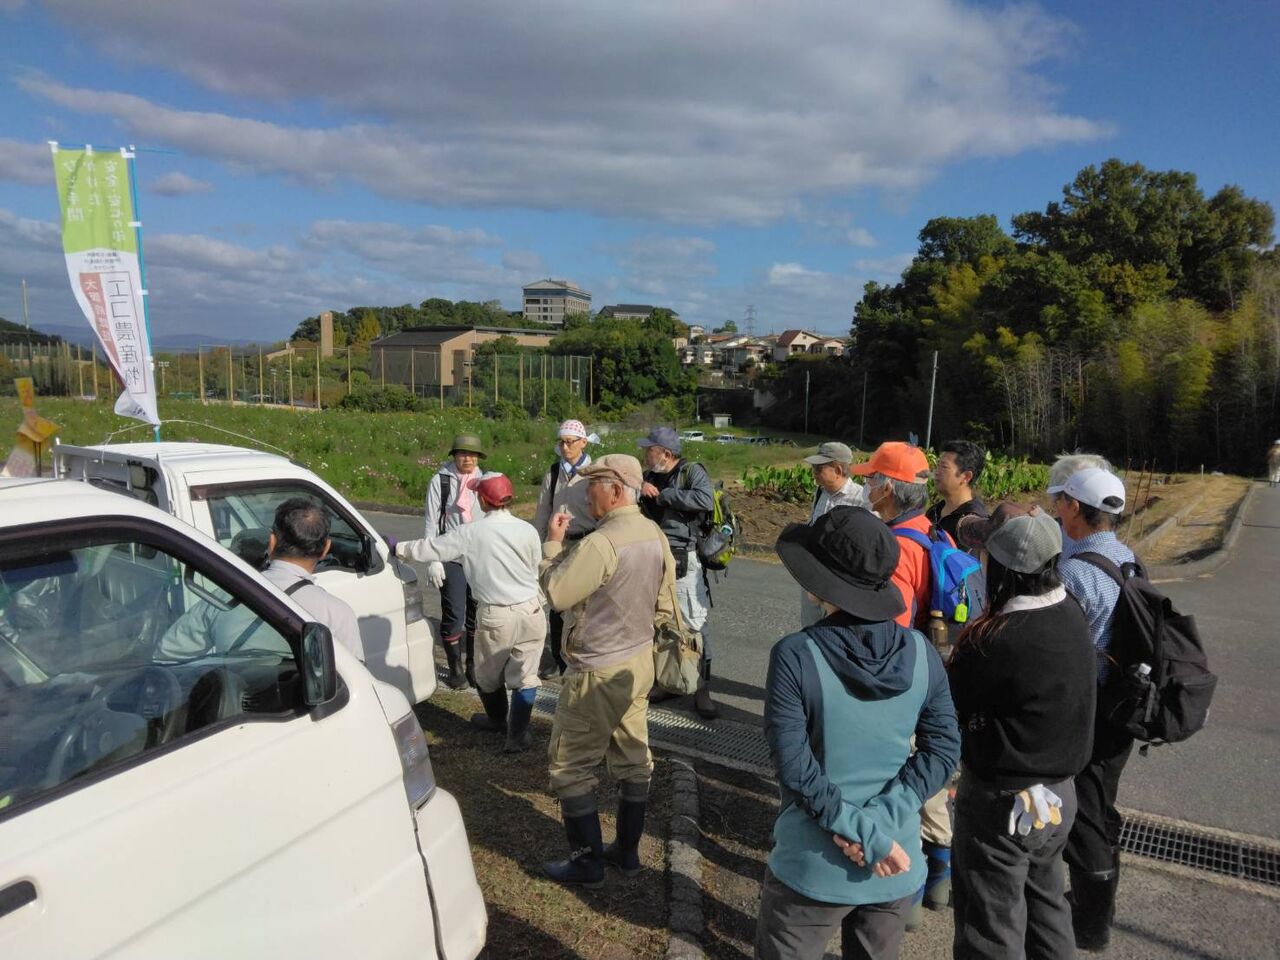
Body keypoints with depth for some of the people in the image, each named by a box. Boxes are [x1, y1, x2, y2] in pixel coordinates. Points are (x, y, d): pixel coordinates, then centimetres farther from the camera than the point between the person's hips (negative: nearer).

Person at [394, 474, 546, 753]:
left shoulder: (470, 534, -10)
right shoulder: (527, 530, -5)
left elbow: (429, 549, -3)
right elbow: (535, 567, 6)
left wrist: (397, 548, 13)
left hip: (495, 617, -1)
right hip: (530, 612, 2)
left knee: (488, 676, 23)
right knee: (524, 677, 11)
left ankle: (498, 720, 44)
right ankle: (517, 735, 16)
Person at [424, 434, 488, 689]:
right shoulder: (440, 481, -2)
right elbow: (432, 522, -3)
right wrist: (433, 560, -7)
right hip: (451, 556, -3)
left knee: (477, 613, 7)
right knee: (454, 614, -2)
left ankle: (473, 665, 22)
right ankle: (455, 668, 15)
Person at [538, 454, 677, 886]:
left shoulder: (600, 544, -26)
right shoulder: (655, 535, 2)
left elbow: (556, 595, -18)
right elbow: (664, 604, 9)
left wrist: (552, 543, -7)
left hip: (597, 673, -8)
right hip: (639, 664, 9)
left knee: (571, 767, 7)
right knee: (633, 760, 17)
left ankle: (587, 861, 18)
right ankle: (628, 851, 31)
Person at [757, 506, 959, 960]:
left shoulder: (795, 655, -19)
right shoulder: (921, 652, -7)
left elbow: (794, 767, -20)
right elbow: (943, 750, -6)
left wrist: (864, 834, -14)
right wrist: (878, 822, -12)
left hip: (814, 866, -4)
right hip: (896, 866, 4)